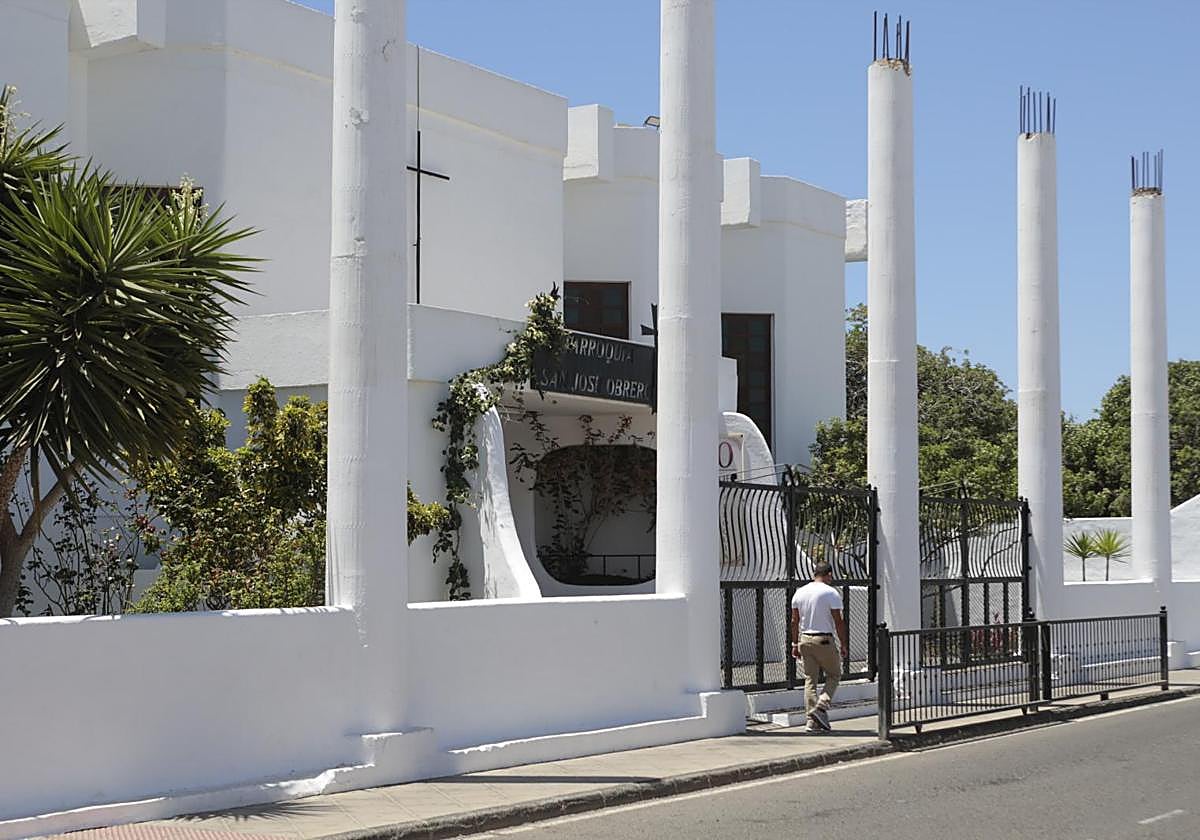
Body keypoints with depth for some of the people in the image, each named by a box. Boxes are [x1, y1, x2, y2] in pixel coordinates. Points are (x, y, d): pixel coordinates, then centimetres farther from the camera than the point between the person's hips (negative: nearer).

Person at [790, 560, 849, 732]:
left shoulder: (799, 592, 8)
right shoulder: (831, 593, -8)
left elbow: (794, 621, 10)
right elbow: (838, 621, -9)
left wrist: (795, 644, 16)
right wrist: (844, 645, -1)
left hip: (805, 639, 5)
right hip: (824, 640, -5)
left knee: (810, 679, 7)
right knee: (834, 675, 11)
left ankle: (812, 721, 5)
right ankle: (821, 706, -8)